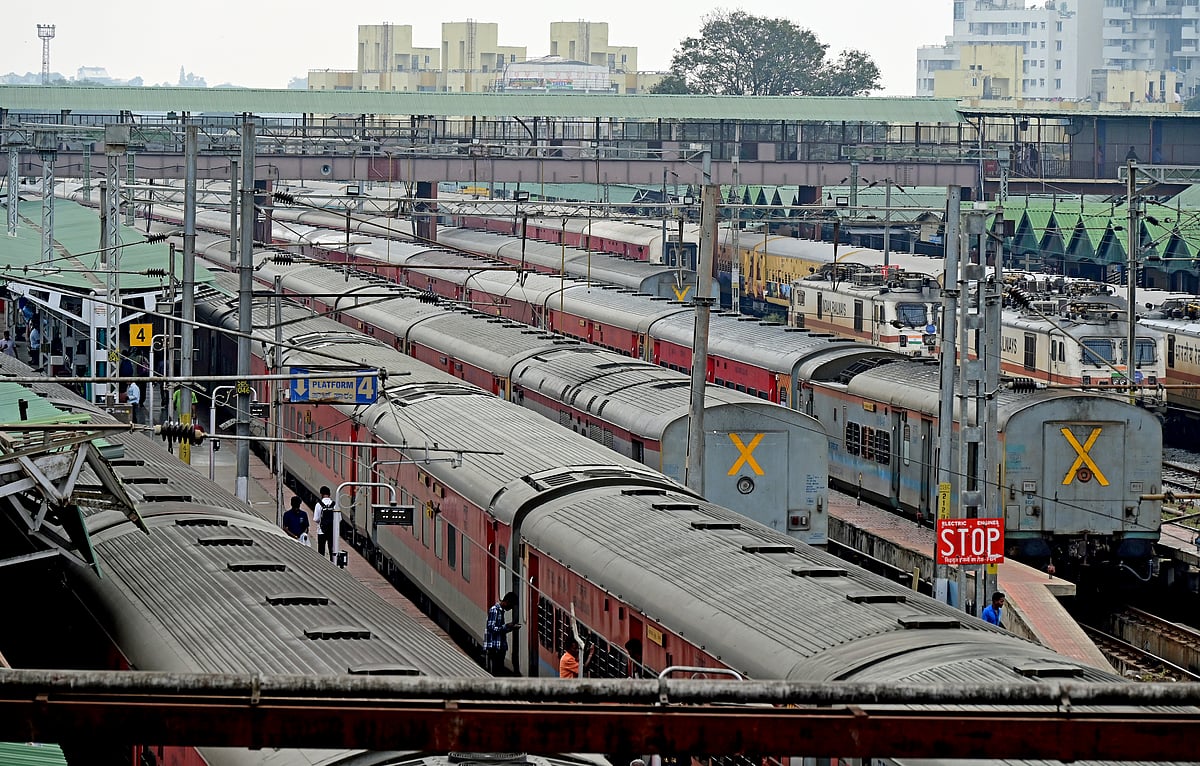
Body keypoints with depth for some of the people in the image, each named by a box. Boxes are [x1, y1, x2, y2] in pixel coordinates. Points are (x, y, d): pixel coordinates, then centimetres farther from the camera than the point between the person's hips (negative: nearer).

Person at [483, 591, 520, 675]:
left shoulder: (501, 611, 17)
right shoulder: (494, 610, -11)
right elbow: (491, 628, -18)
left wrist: (511, 628, 9)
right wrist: (506, 626, -17)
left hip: (500, 649, 10)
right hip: (493, 649, -10)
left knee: (500, 673, 9)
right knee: (493, 674, -8)